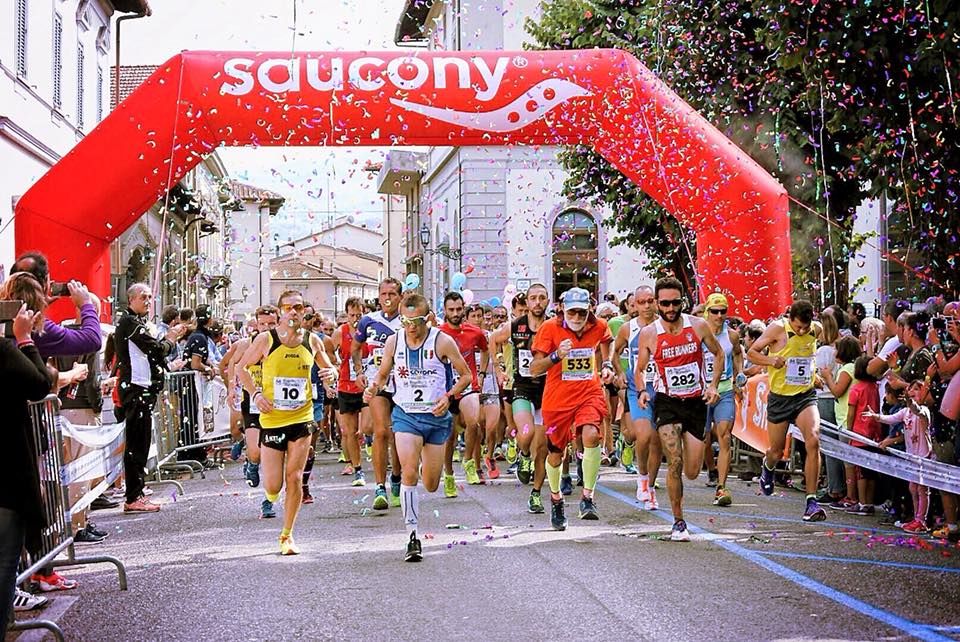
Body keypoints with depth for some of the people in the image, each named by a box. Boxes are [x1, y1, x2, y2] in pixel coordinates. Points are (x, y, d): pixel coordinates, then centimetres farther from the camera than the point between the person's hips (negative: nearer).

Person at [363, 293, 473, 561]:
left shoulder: (442, 342, -9)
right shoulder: (393, 342, -2)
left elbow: (466, 375, 0)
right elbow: (383, 374, 13)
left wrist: (448, 396, -16)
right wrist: (373, 388, -10)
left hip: (436, 417, 0)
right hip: (405, 415, 0)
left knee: (431, 486, 9)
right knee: (409, 474, -20)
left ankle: (427, 465, 47)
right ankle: (412, 537, -14)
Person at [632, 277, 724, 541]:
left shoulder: (698, 326, -5)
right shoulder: (648, 334, -6)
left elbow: (719, 354, 10)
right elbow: (640, 369, 7)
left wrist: (713, 385, -2)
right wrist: (642, 391, -12)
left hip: (696, 402, 2)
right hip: (667, 403, -2)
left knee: (692, 472, 3)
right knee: (675, 464, -15)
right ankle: (678, 522, 0)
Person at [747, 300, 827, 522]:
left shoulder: (816, 330, 0)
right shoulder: (777, 328, -12)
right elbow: (752, 352, -4)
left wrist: (813, 374, 10)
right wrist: (771, 360, -21)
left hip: (805, 396, 2)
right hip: (779, 397, -1)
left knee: (813, 440, -23)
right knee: (776, 452, 11)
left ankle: (811, 501, -18)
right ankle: (767, 466, 52)